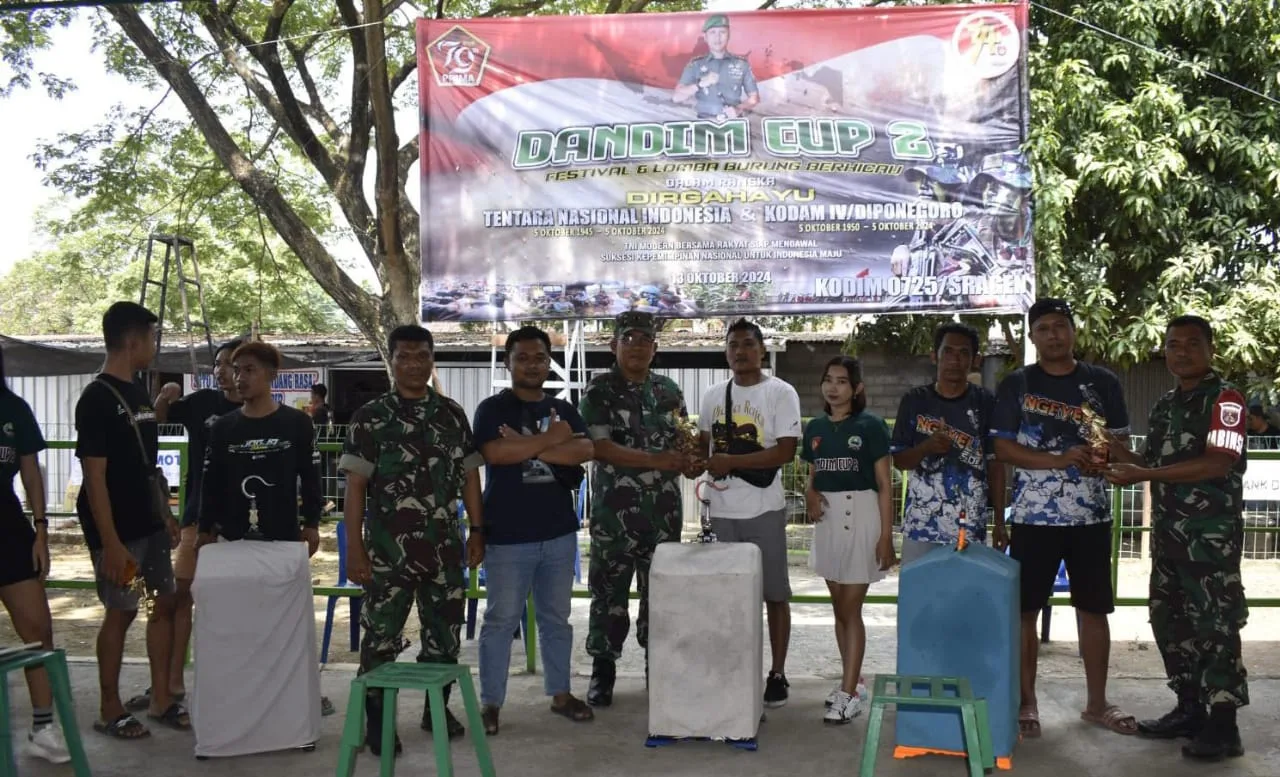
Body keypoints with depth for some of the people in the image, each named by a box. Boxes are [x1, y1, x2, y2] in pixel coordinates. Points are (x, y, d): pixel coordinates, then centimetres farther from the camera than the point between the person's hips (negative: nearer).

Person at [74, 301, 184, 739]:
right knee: (121, 612, 0)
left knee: (165, 603, 10)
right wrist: (110, 542, -21)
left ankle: (161, 701, 20)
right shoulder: (97, 399, -16)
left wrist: (166, 516, 16)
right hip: (117, 529, -8)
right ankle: (110, 711, 14)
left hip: (148, 524, 8)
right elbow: (95, 477, -19)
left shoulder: (139, 394, 10)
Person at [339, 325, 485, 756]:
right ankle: (377, 720, 17)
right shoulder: (370, 416, -4)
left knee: (444, 632, 12)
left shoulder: (453, 414, 7)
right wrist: (354, 547, -11)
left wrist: (476, 531, 6)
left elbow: (469, 476, 12)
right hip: (389, 549, -3)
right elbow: (355, 485, -6)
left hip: (444, 546, 4)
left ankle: (437, 708, 30)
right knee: (381, 636, 3)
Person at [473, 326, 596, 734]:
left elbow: (585, 451, -7)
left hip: (559, 532, 5)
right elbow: (495, 452, -22)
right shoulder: (493, 408, -3)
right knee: (501, 620, 2)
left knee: (556, 617, 14)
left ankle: (560, 693, 25)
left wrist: (527, 447, -15)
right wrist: (551, 439, -13)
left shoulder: (563, 409, 10)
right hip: (507, 535, -4)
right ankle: (490, 701, 11)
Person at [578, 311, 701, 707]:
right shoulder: (598, 391, -3)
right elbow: (600, 447, -14)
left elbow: (683, 440, 15)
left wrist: (691, 462, -9)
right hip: (615, 510, -4)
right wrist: (655, 460, -23)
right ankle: (602, 670, 14)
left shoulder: (669, 390, 10)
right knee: (609, 592, 2)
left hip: (664, 510, 4)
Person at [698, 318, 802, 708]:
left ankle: (777, 675, 13)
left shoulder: (781, 392, -7)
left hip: (764, 509, -5)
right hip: (722, 509, 5)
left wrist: (730, 462, -16)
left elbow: (786, 452, -15)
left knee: (774, 594, 4)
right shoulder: (713, 395, 10)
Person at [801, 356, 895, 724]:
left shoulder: (871, 426, -7)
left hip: (861, 517, -6)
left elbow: (884, 486, -7)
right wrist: (810, 494, -4)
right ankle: (852, 681, 25)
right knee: (839, 608, 13)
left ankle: (849, 694, -2)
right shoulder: (815, 428, 9)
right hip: (827, 519, 6)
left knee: (851, 609, -6)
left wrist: (886, 535, -12)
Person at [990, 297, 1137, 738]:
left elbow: (1121, 442, 8)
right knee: (1025, 610, 2)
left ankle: (1097, 703, 21)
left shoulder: (1103, 383, 6)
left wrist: (1104, 459, -15)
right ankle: (1027, 702, 13)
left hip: (1091, 514, 2)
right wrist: (1059, 459, -18)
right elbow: (1002, 449, -5)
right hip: (1034, 515, -2)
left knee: (1094, 608, 8)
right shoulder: (1016, 385, 0)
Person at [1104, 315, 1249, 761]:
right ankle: (1189, 709, 25)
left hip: (1212, 533, -8)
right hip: (1168, 532, 9)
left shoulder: (1225, 399, -10)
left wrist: (1144, 474, -24)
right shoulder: (1164, 406, 15)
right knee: (1169, 621, 13)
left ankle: (1223, 726, 0)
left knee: (1214, 626, -6)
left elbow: (1217, 463, -22)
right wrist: (1124, 456, 3)